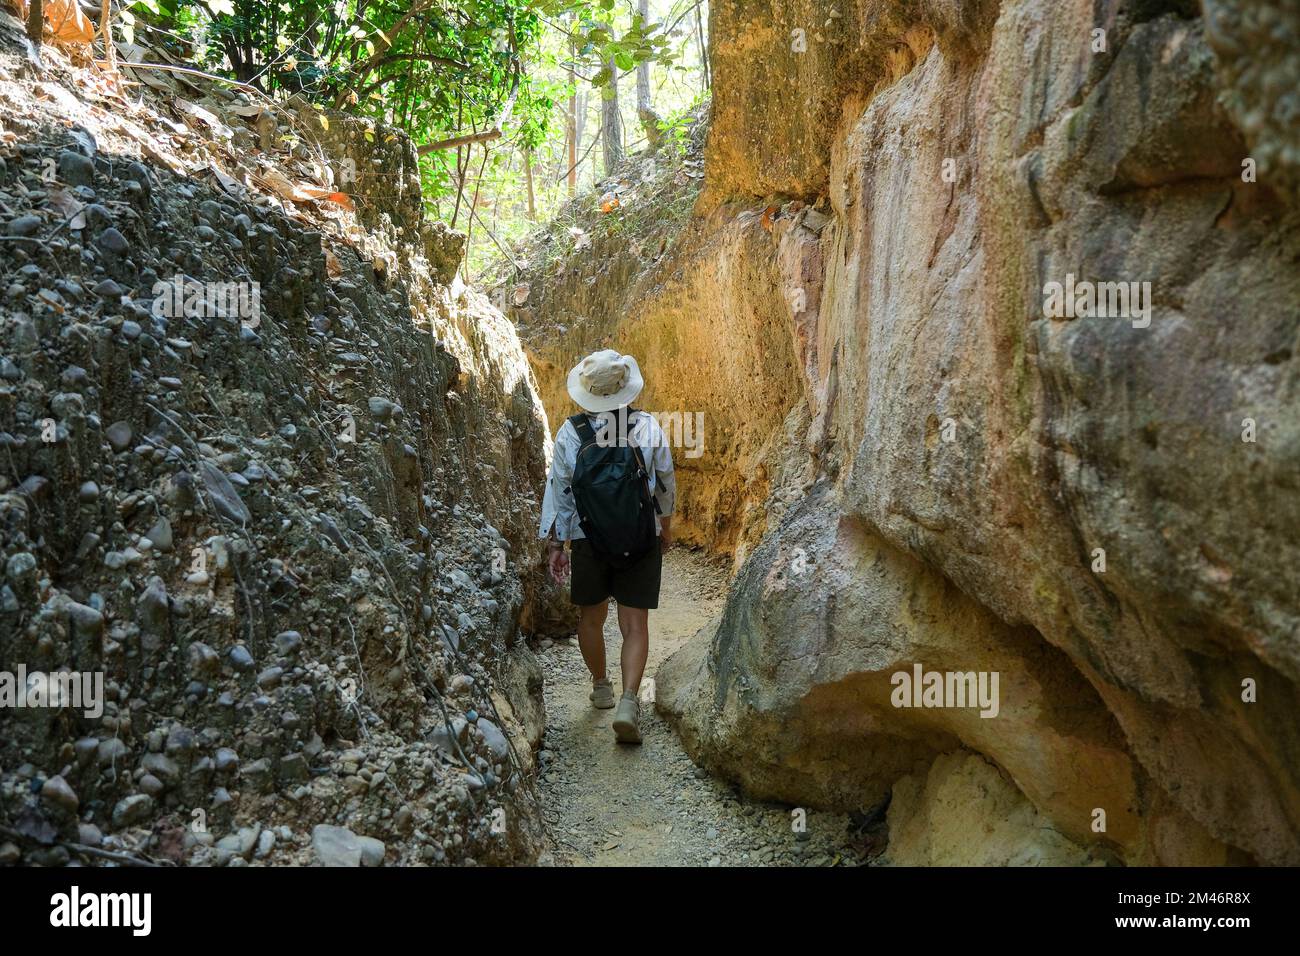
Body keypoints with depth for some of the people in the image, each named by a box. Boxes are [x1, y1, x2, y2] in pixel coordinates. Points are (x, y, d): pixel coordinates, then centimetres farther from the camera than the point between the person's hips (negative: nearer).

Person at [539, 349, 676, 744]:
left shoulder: (569, 433, -4)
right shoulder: (647, 427, -3)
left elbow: (558, 490, -1)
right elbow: (666, 483, 7)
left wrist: (554, 544, 7)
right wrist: (666, 526, 23)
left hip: (588, 539, 1)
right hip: (641, 540, 0)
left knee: (590, 616, 20)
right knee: (635, 624, 2)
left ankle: (601, 686, 36)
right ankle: (628, 701, -13)